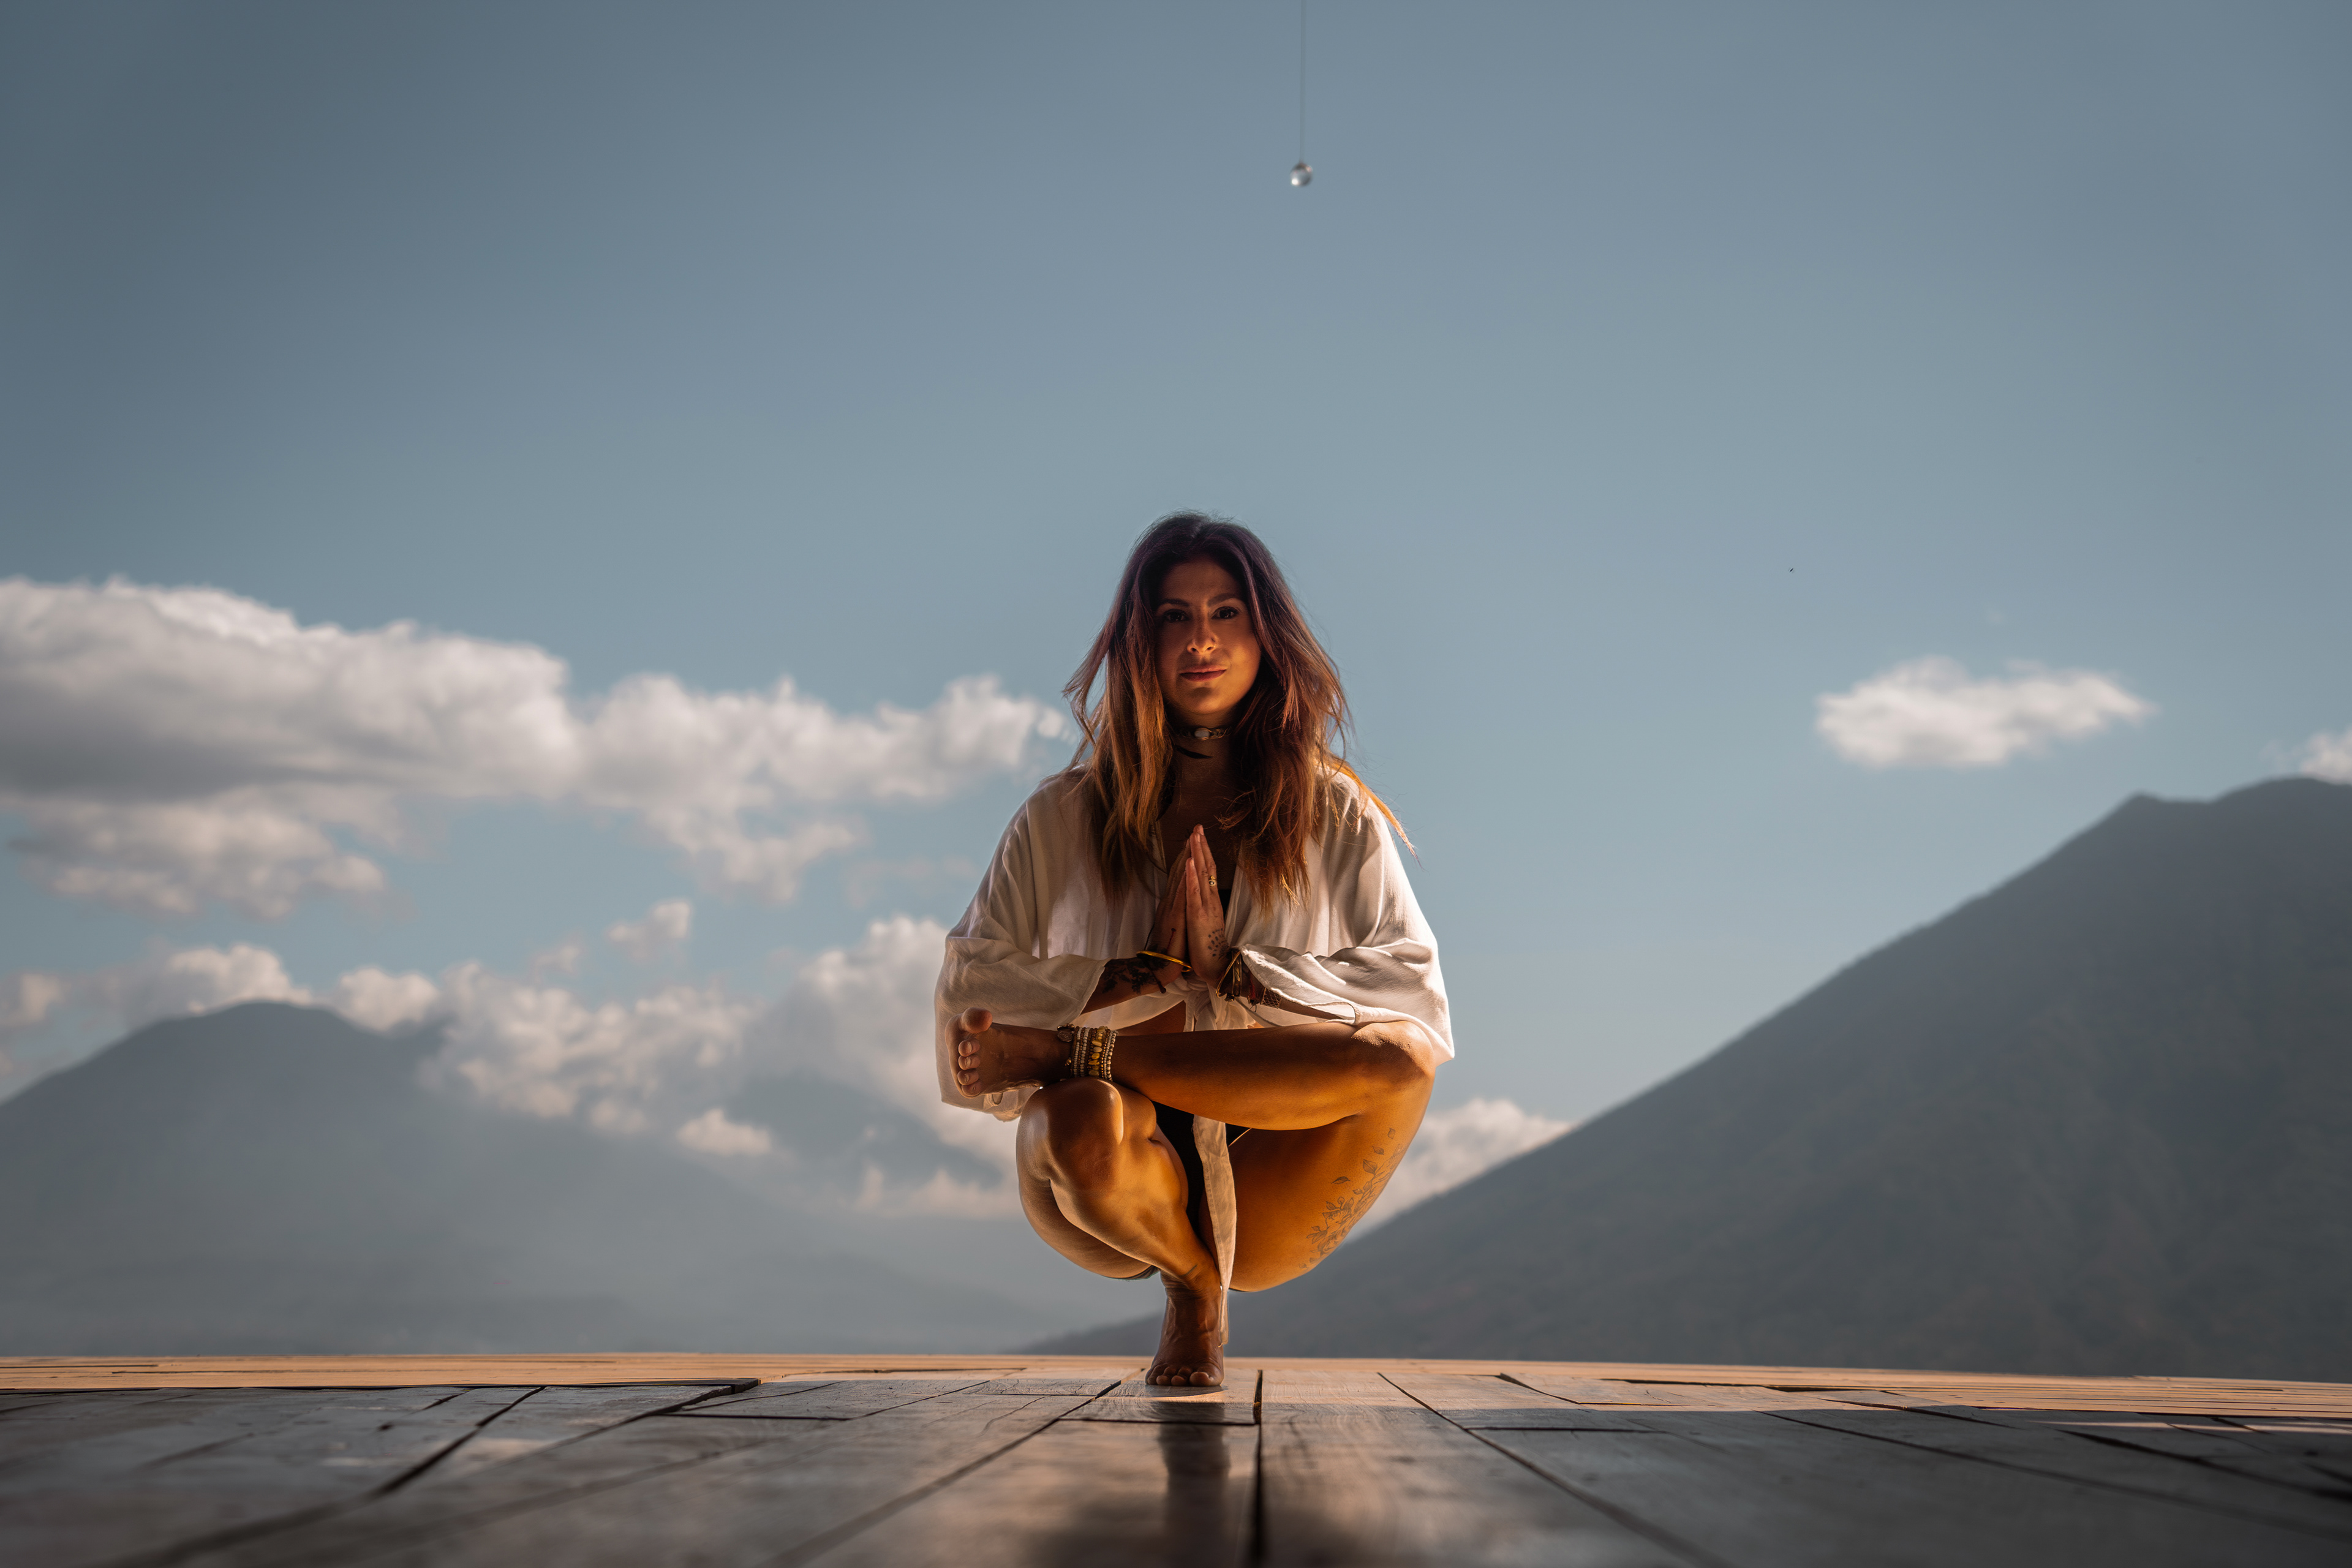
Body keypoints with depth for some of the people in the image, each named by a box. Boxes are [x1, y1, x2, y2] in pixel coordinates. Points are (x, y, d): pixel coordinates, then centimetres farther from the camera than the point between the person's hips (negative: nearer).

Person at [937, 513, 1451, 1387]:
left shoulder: (1337, 817, 9)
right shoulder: (1061, 819, 8)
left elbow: (1418, 989, -1)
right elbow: (967, 987, 2)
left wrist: (1235, 972, -12)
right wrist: (1147, 978, -11)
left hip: (1271, 1201, 1)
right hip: (1120, 1207, 0)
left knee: (1400, 1055, -30)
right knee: (1083, 1124, -37)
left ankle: (1071, 1055, -19)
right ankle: (1195, 1286, -4)